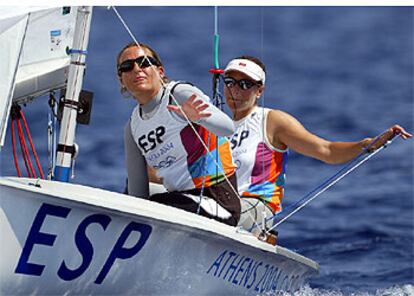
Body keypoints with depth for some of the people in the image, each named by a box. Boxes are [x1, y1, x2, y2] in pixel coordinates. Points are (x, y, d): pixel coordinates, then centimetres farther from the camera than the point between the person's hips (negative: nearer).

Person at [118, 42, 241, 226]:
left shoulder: (180, 94, -8)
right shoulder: (133, 126, 13)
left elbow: (227, 128, -27)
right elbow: (137, 190, 14)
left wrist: (197, 117, -47)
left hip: (217, 202, -7)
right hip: (181, 199, 7)